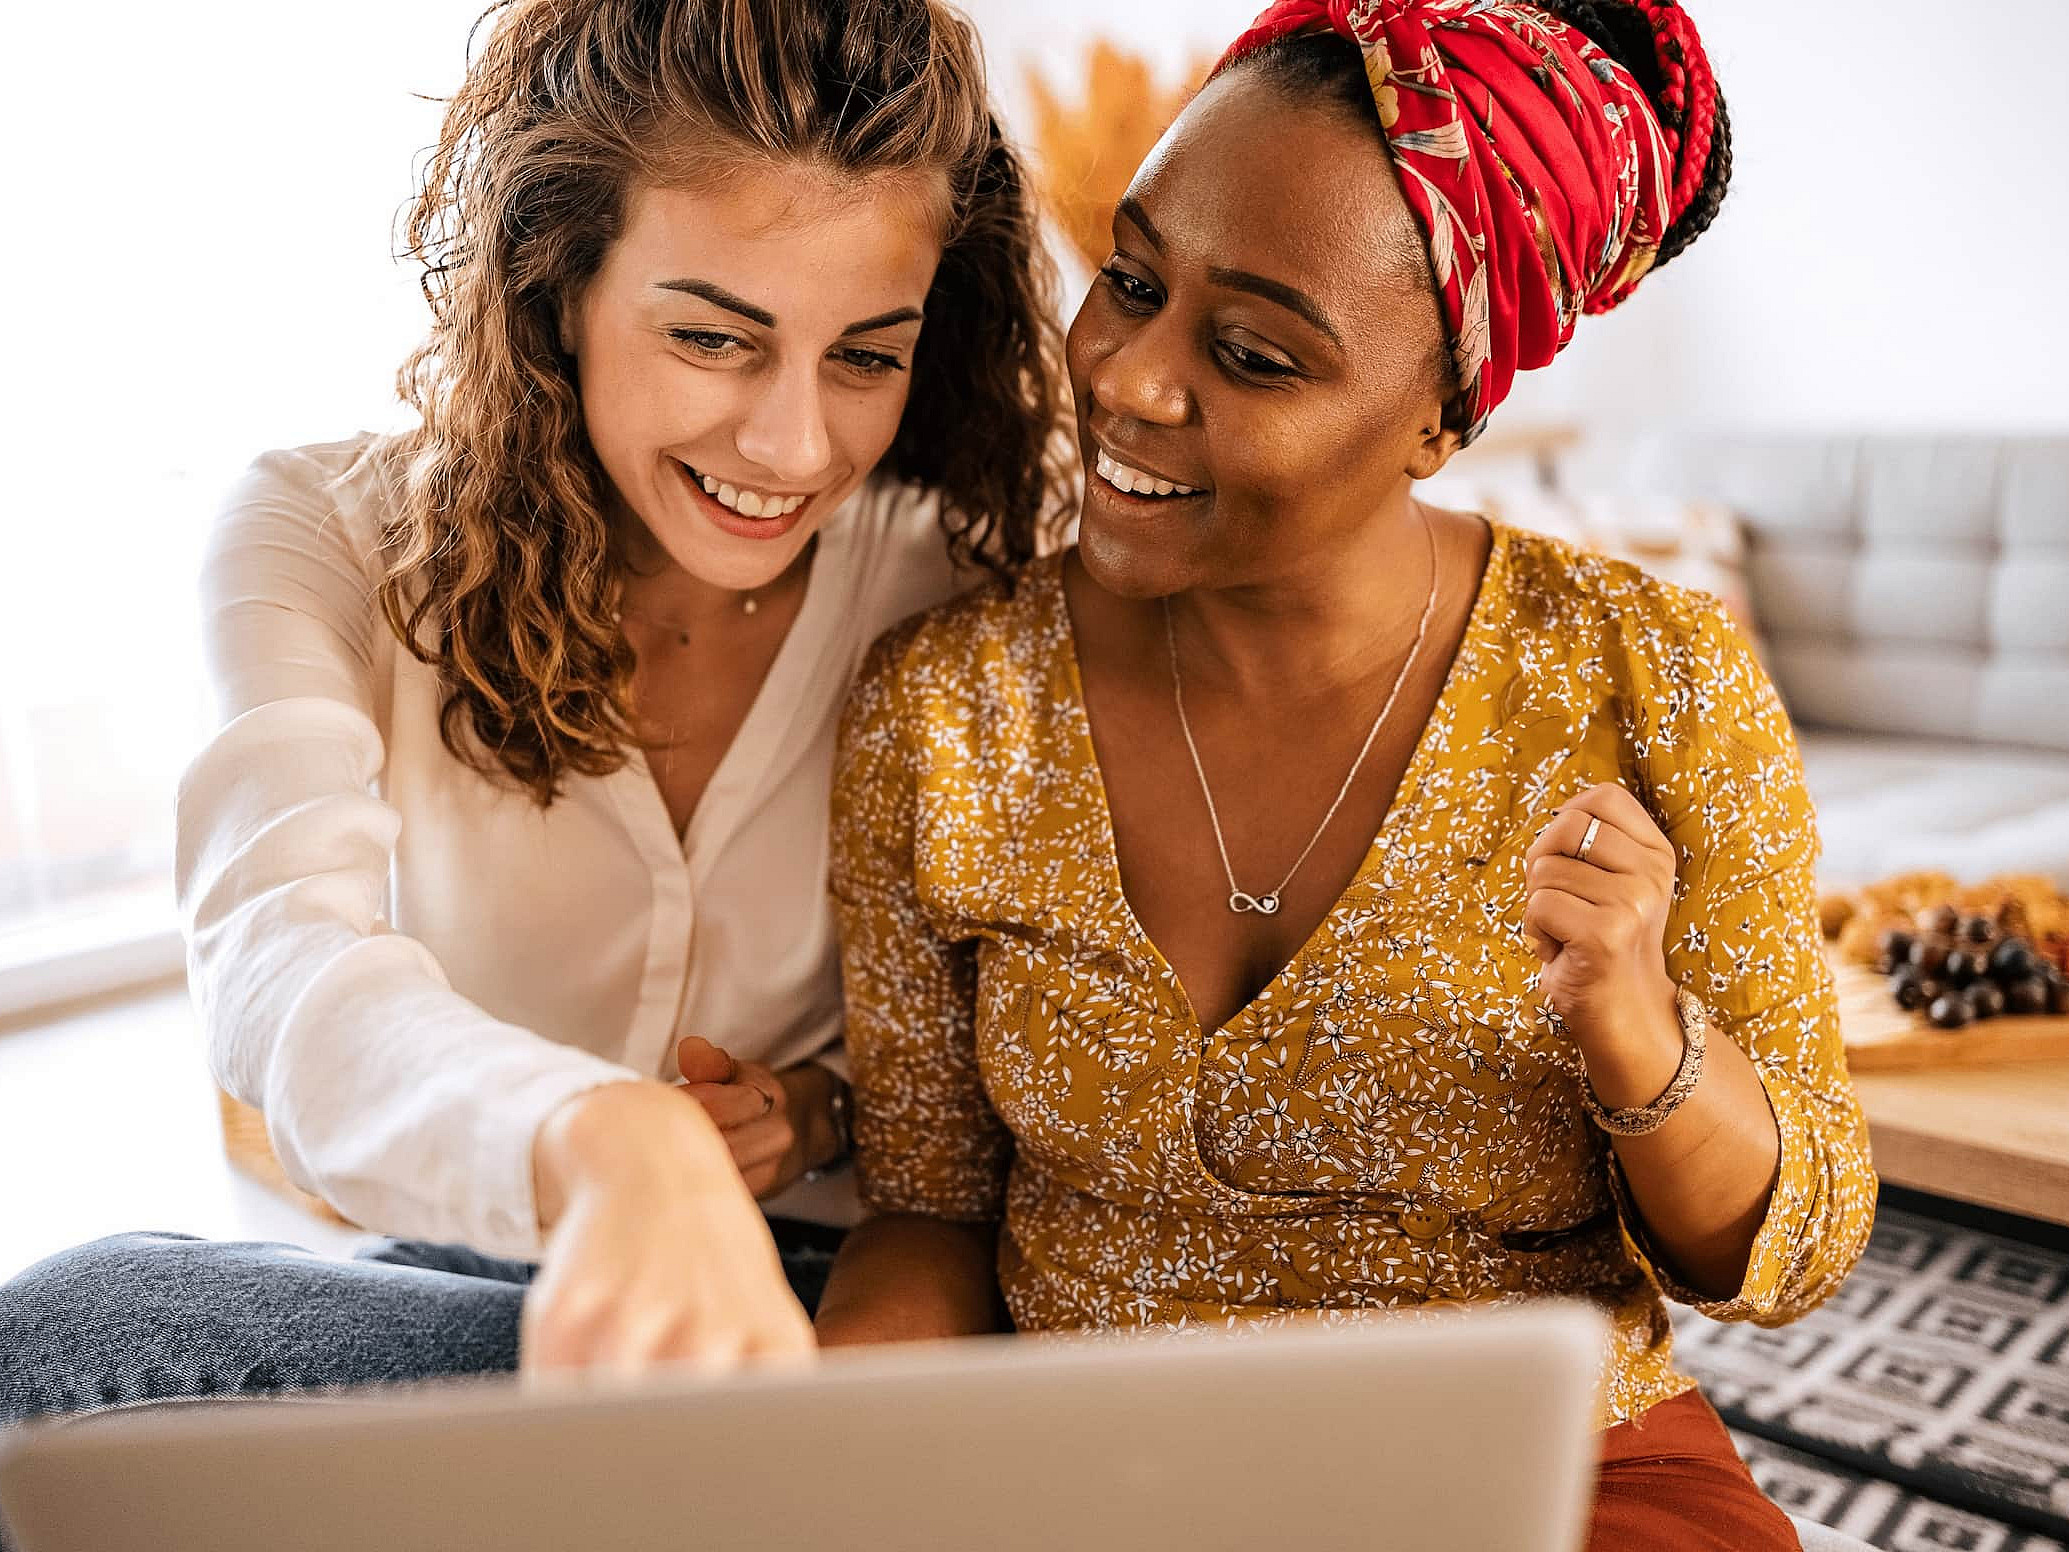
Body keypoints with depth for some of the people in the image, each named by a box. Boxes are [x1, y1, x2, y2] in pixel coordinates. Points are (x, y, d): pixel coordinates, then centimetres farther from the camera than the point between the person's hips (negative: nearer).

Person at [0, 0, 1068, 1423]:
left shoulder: (967, 580, -9)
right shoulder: (331, 542, -10)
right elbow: (284, 963, -31)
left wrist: (824, 1109, -17)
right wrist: (605, 1145, -52)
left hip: (837, 1302, -1)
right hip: (470, 1278, 2)